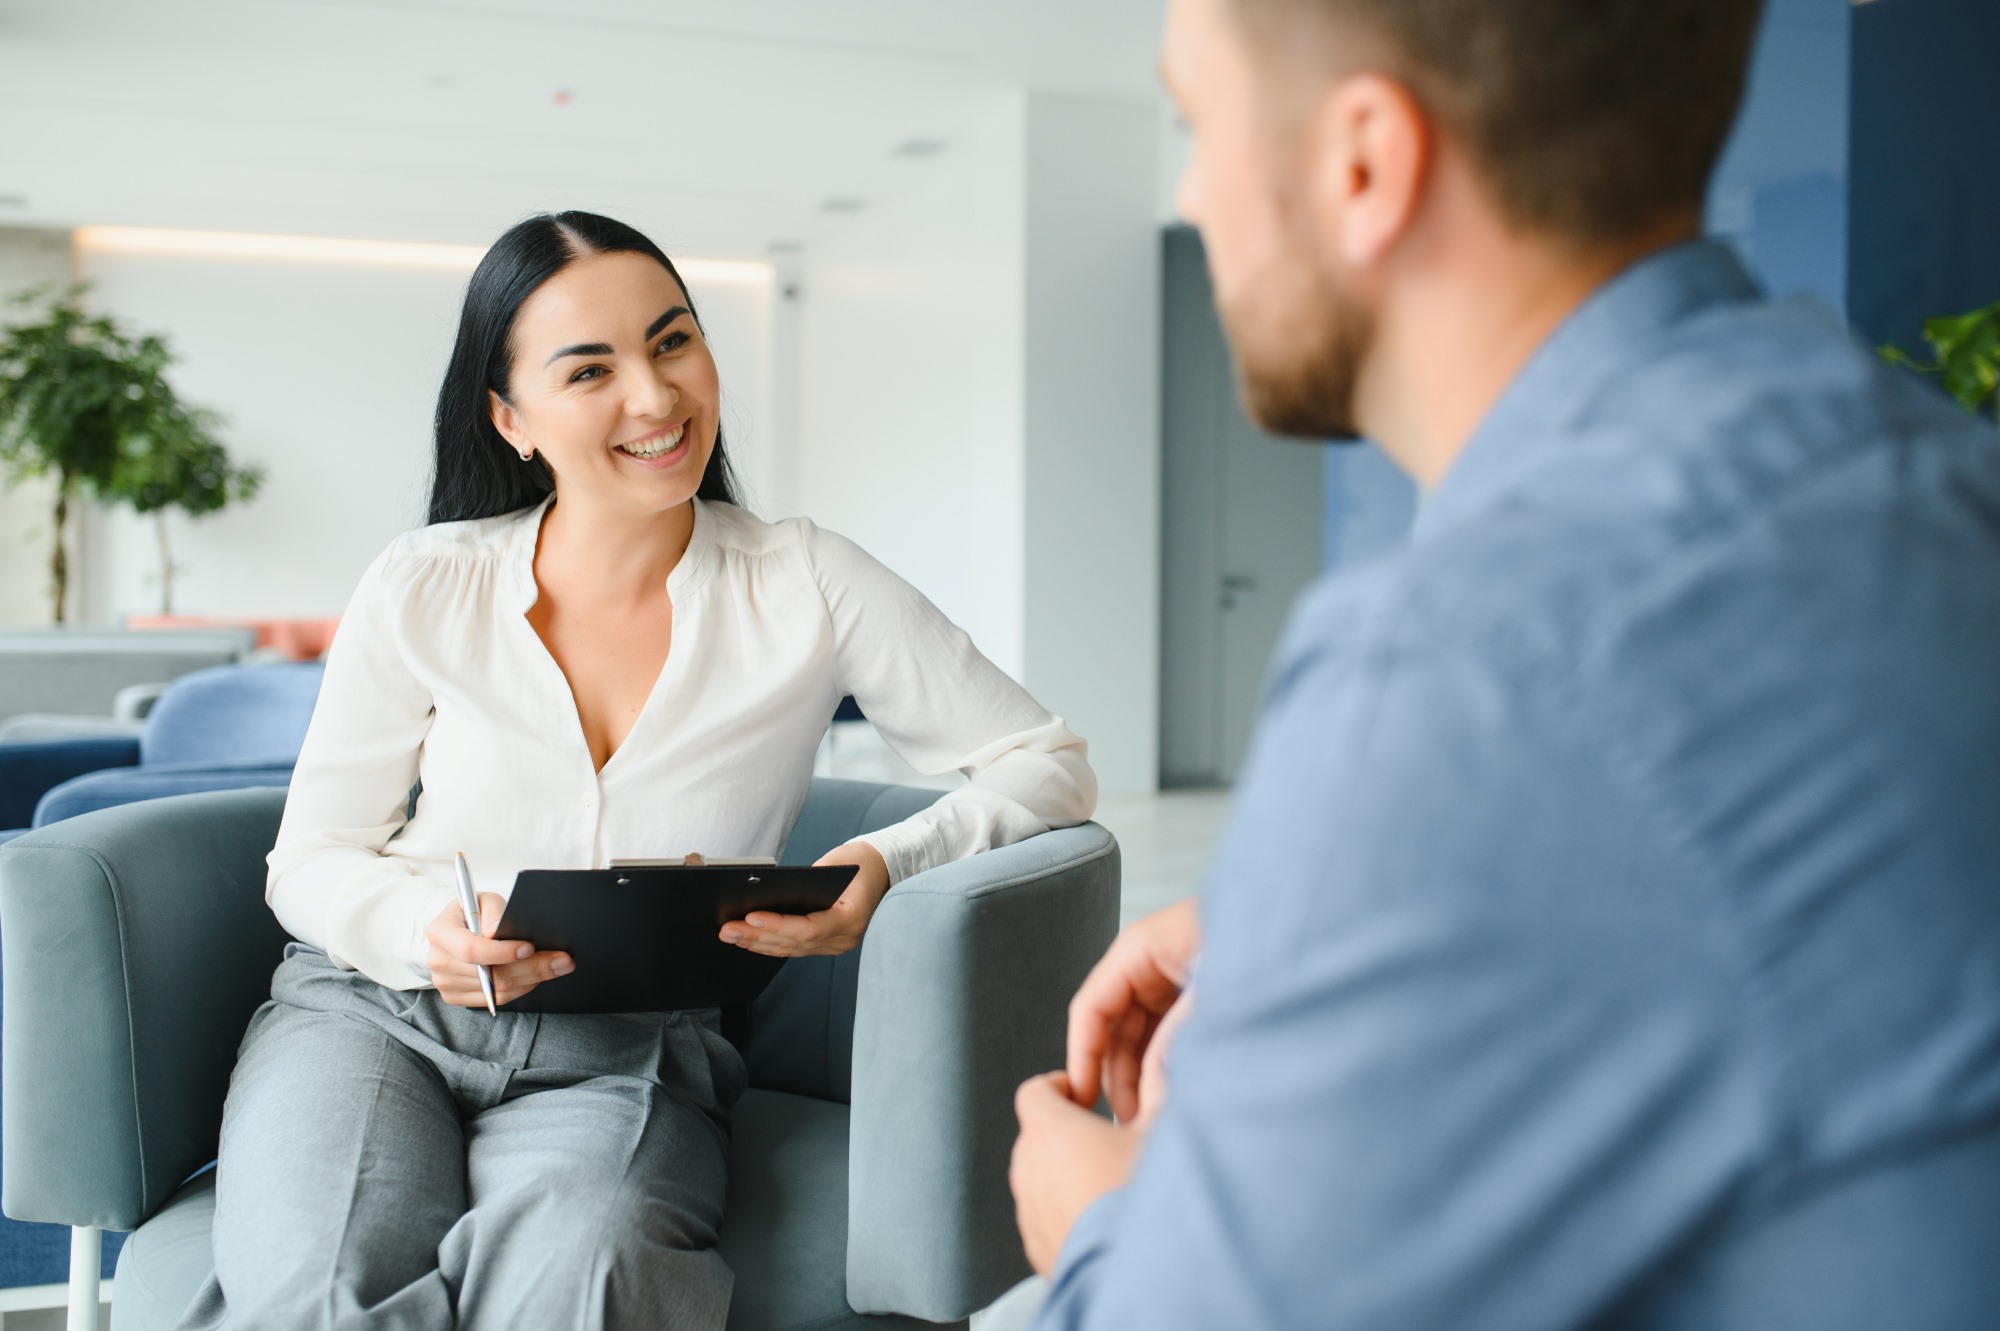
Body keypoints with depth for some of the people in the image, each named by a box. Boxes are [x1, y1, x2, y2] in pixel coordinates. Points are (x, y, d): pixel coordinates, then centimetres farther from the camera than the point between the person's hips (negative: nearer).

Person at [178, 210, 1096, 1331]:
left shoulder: (810, 590, -1)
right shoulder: (424, 590, 2)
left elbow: (1051, 764, 1)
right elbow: (312, 859, 8)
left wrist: (891, 865, -19)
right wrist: (424, 930, -16)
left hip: (628, 1061, -1)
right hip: (374, 1012, 1)